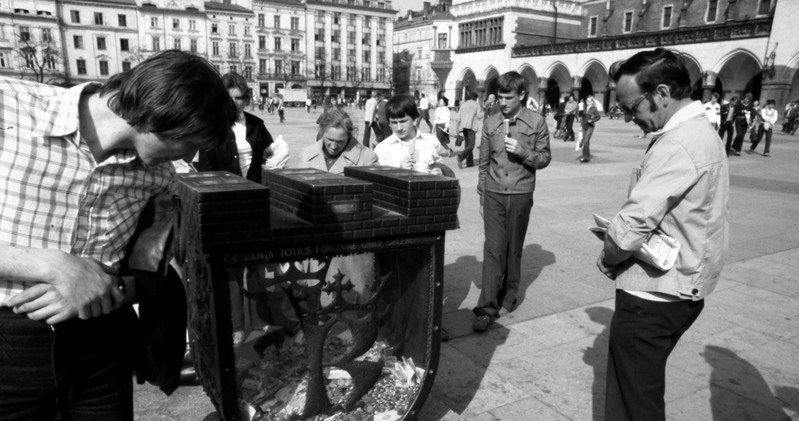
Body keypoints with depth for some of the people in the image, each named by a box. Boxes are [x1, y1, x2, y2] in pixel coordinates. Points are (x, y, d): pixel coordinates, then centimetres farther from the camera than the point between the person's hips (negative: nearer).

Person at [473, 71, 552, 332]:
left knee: (514, 247, 11)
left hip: (520, 194, -1)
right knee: (493, 248, -4)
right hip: (494, 193, 1)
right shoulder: (490, 122, 5)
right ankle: (487, 306, -2)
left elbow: (544, 159, 2)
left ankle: (509, 294, 30)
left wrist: (522, 151, -16)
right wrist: (482, 193, 12)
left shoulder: (536, 122, -1)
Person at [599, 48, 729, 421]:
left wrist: (608, 259, -10)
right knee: (642, 387, 23)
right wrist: (617, 243, 2)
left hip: (654, 294, -10)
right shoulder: (700, 130, 10)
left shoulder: (678, 145, -23)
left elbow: (633, 223, -29)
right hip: (681, 288, 10)